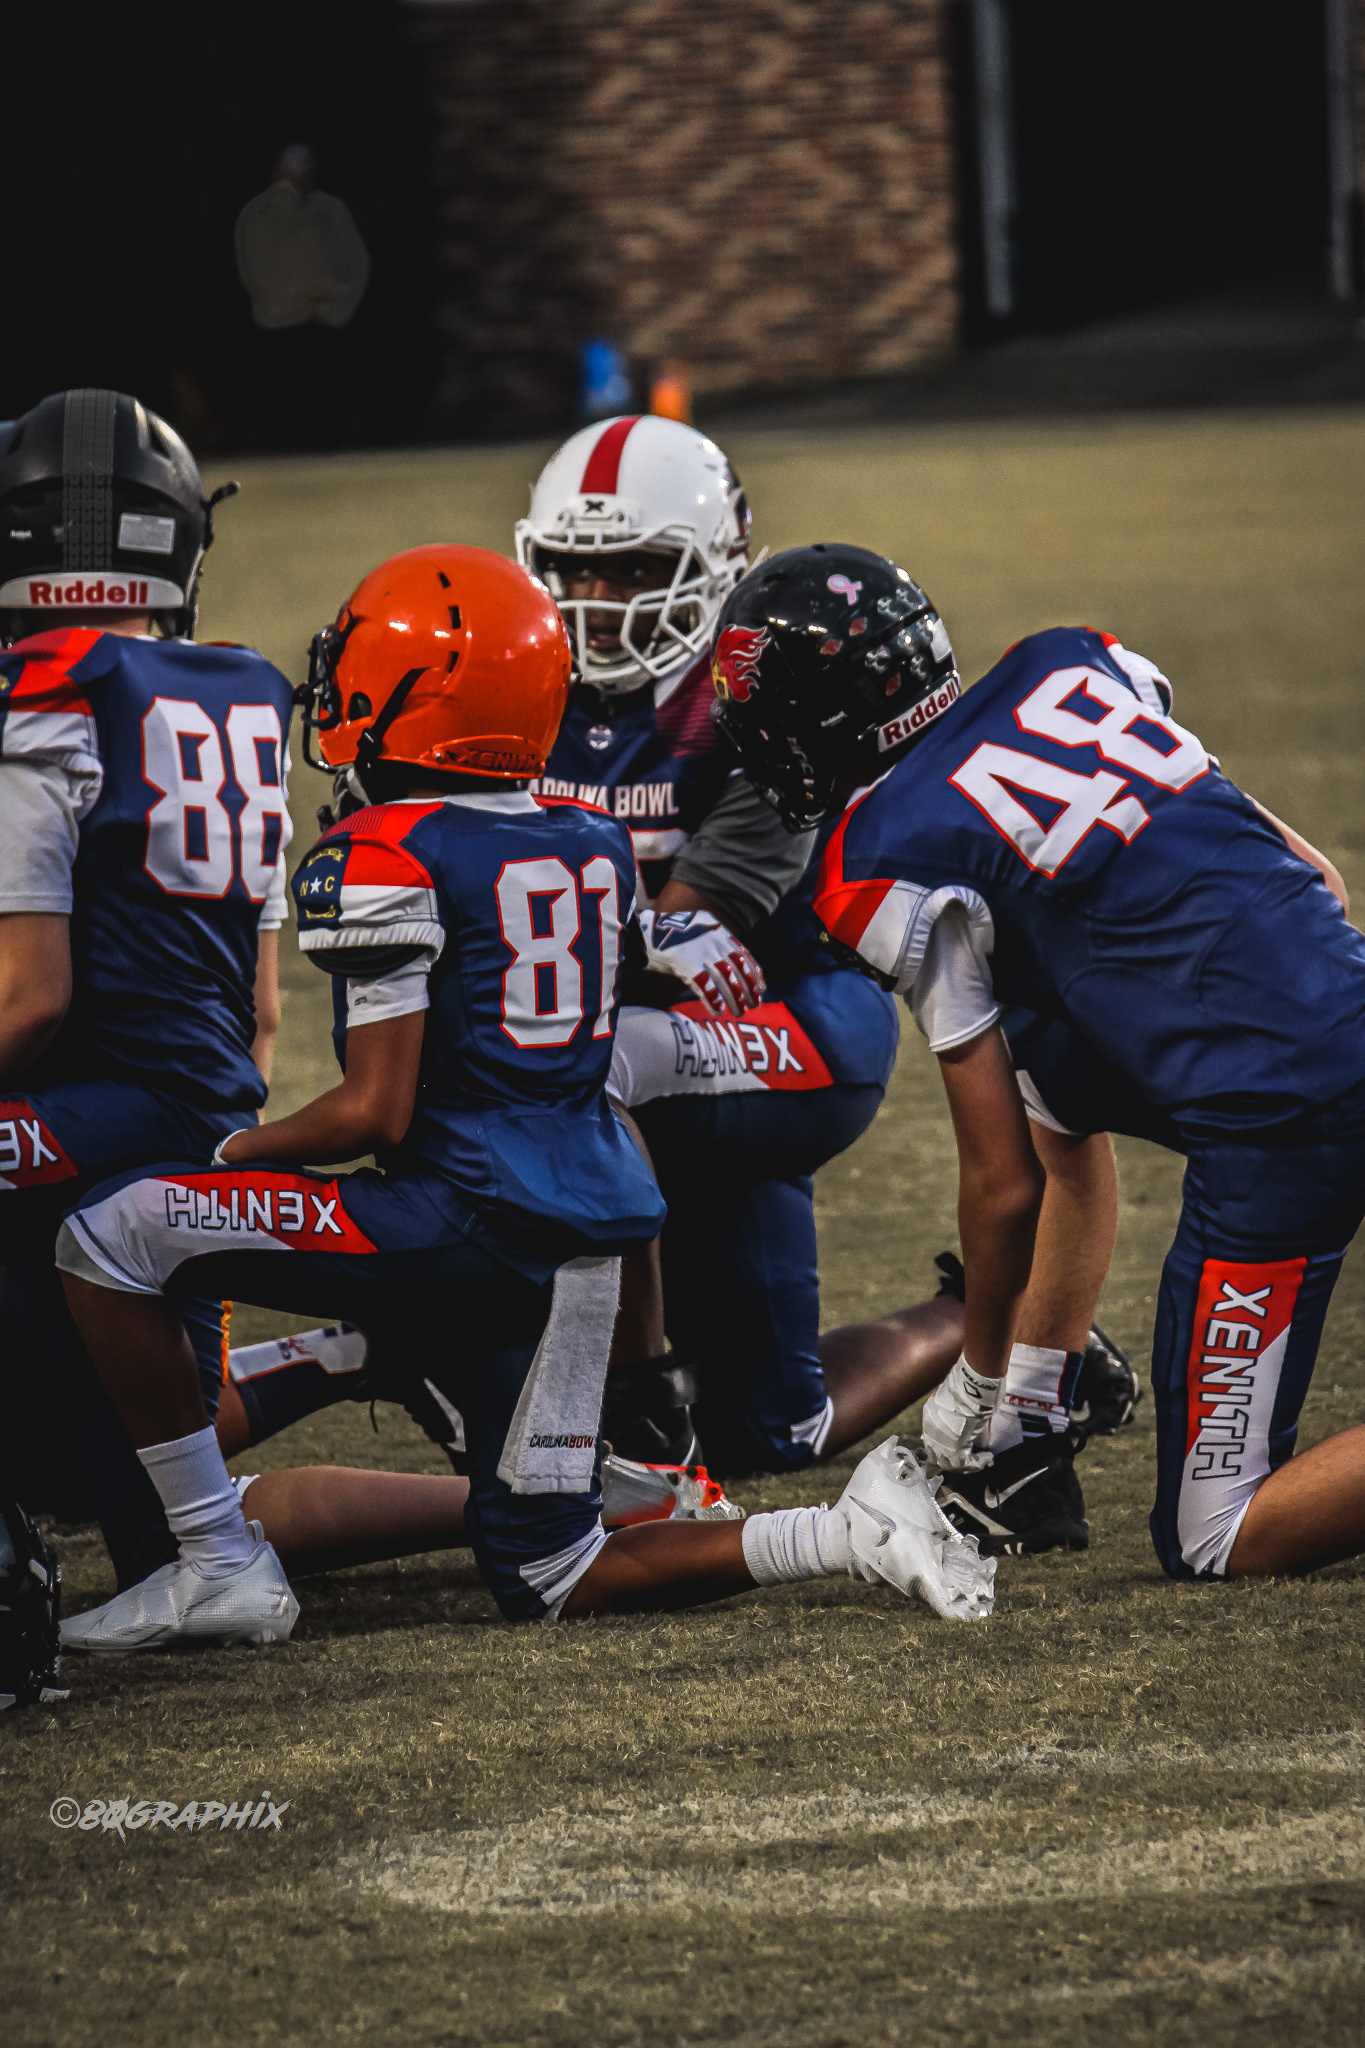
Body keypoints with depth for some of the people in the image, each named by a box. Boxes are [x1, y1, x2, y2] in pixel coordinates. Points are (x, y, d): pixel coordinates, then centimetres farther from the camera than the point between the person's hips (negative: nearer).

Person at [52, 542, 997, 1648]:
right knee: (549, 1584, 15)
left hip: (471, 1220, -8)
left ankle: (217, 1565, -5)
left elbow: (376, 1112, -14)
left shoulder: (386, 859, -11)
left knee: (113, 1238, -4)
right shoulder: (598, 844, 14)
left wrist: (234, 1148, 3)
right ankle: (861, 1532, 0)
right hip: (592, 1229, 8)